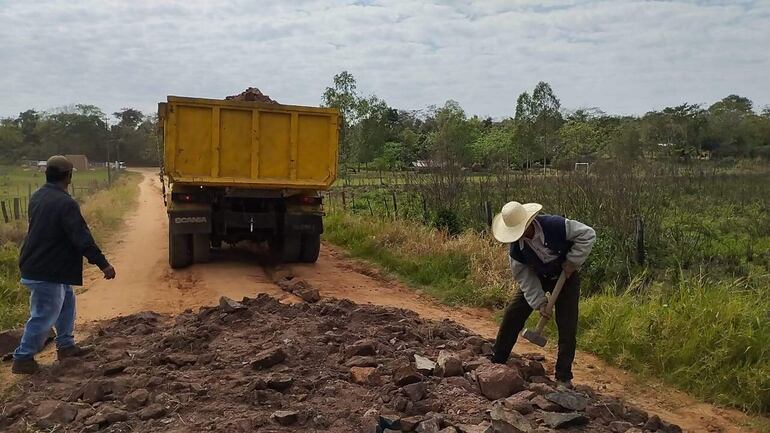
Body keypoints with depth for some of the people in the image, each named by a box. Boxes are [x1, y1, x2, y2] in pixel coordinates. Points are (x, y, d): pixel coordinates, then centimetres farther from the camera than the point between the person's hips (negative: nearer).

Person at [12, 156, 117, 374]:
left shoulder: (37, 197, 7)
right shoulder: (65, 203, -22)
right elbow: (82, 238, -25)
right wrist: (103, 264, -23)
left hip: (35, 264, 10)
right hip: (47, 272, -10)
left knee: (66, 300, 21)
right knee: (44, 315, 1)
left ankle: (65, 346, 30)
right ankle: (22, 358, 10)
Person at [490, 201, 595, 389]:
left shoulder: (555, 225, -33)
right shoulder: (516, 247, -21)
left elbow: (588, 234, -25)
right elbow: (525, 277, -14)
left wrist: (572, 262, -24)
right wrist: (539, 302, -19)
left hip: (565, 276, -3)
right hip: (537, 278, 3)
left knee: (567, 327, -4)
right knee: (512, 314, -1)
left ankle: (564, 377, 9)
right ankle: (497, 359, 15)